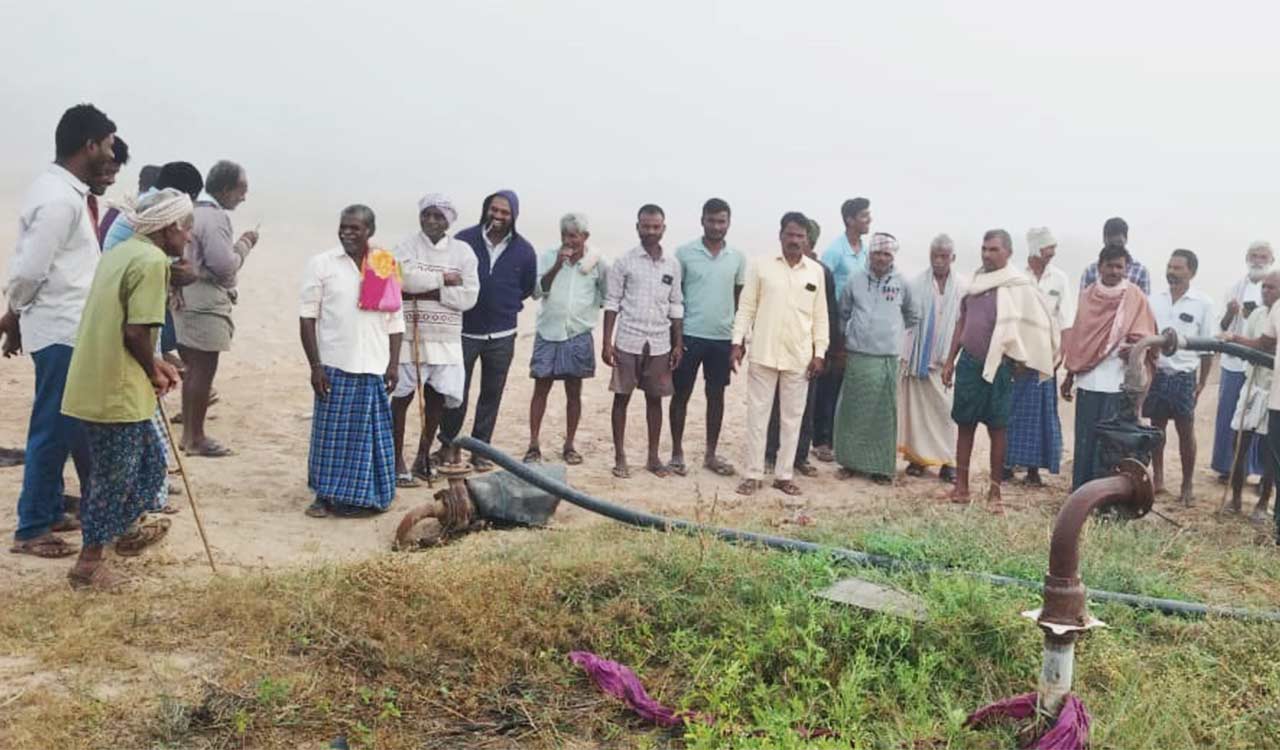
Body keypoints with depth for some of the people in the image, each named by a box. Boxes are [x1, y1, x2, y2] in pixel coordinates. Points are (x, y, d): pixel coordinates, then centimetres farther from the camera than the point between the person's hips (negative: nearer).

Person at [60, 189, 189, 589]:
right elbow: (136, 332, -22)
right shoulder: (152, 261, -17)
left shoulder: (123, 252, 14)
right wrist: (155, 374, -5)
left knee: (150, 459, 24)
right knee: (116, 477, 3)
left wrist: (152, 365, 14)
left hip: (97, 384, 10)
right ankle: (89, 563, 13)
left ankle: (127, 531, 40)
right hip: (116, 391, -10)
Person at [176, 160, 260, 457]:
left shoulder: (194, 211, 14)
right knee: (203, 370, -3)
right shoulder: (215, 217, -17)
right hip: (205, 303, -10)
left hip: (188, 299, 10)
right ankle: (195, 437, 3)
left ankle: (188, 432, 23)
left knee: (194, 369, 16)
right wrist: (244, 244, -6)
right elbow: (225, 265, -20)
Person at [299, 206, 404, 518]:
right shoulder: (321, 264, 0)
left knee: (369, 434, 7)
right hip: (335, 366, -2)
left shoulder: (386, 267, 8)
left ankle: (361, 497, 18)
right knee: (331, 433, 3)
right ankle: (326, 495, 15)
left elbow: (395, 320, 9)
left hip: (373, 368, 2)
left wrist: (394, 364, 2)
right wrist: (315, 365, -8)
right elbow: (308, 317, -3)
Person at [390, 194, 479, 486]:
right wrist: (444, 278, -11)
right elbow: (407, 278, -19)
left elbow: (468, 297, -5)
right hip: (410, 334, -2)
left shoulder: (463, 252, 4)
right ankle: (397, 461, 9)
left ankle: (423, 457, 23)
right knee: (402, 396, -1)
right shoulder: (408, 245, 0)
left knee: (438, 397, 7)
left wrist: (429, 290, -12)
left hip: (446, 338, 2)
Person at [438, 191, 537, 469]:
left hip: (501, 335, 2)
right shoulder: (465, 239, -7)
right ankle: (448, 443, 19)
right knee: (456, 392, -2)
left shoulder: (523, 250, 0)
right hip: (464, 330, -2)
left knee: (491, 394, 9)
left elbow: (528, 287, 14)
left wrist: (505, 305, 11)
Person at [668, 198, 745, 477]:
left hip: (723, 337, 3)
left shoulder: (738, 258, 5)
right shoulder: (684, 253, -4)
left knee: (716, 395, 9)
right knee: (681, 394, 3)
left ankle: (711, 455, 19)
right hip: (689, 335, -3)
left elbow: (740, 299, 12)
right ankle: (677, 453, 14)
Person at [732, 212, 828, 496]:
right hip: (764, 353, -2)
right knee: (757, 414, 3)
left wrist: (819, 352, 2)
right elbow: (746, 308, 2)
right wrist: (738, 341, -5)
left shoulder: (816, 271, 4)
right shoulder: (761, 266, -1)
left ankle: (784, 474, 17)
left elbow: (820, 316, 7)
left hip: (799, 357, 2)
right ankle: (754, 474, 11)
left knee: (792, 417, 7)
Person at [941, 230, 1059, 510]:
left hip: (998, 366, -5)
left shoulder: (1020, 286, -7)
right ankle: (961, 487, 14)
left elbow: (1039, 323, -5)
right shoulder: (976, 281, 9)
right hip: (968, 362, 5)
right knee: (965, 424, 7)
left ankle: (995, 492, 10)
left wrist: (1021, 359, -3)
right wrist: (950, 360, 12)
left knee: (997, 428, 2)